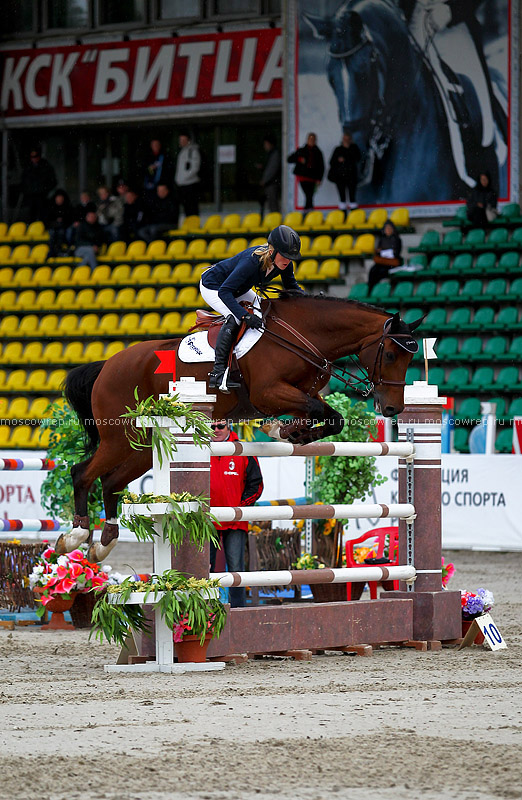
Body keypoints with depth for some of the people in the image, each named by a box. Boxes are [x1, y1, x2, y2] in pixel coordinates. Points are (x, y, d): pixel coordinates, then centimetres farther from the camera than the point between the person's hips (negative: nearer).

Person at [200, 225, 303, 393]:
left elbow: (291, 287, 2)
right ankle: (218, 373, -32)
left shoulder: (284, 264, -19)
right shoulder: (252, 261, -40)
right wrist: (245, 315, -52)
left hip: (239, 290, 9)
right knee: (235, 317, -29)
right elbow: (224, 292, -42)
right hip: (212, 287, -9)